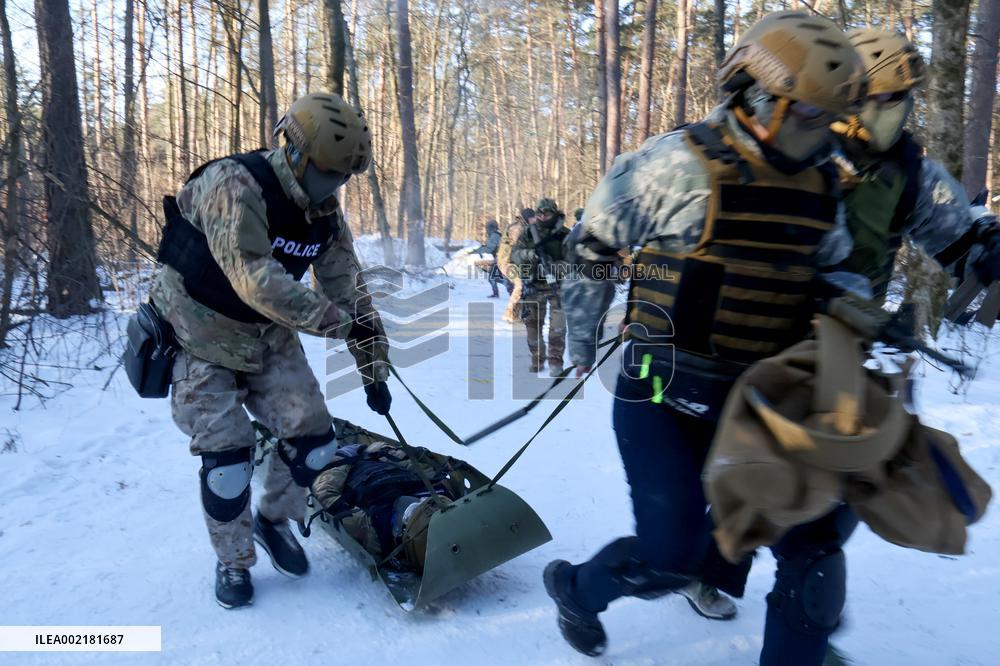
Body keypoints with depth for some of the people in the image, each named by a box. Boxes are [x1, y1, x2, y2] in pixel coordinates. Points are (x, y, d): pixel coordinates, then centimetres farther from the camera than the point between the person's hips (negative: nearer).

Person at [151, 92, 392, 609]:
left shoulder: (325, 215, -6)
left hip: (269, 335, 6)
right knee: (226, 456, -7)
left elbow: (348, 289, -4)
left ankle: (273, 520, 25)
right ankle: (233, 562, 18)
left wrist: (374, 373, -5)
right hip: (201, 338, -5)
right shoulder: (232, 185, -28)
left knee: (314, 439, -3)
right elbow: (255, 279, -39)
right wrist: (341, 321, -40)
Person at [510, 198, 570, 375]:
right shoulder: (528, 233, 1)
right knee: (533, 323, 10)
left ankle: (555, 360, 3)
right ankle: (537, 359, 24)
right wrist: (528, 254, -24)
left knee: (558, 325, -10)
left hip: (557, 285, -3)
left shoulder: (564, 235, -7)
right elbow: (514, 254, -4)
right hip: (534, 286, 3)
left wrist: (555, 267, -26)